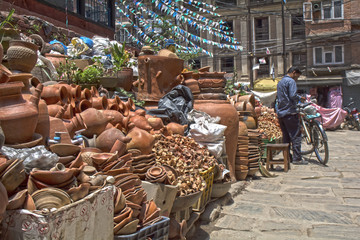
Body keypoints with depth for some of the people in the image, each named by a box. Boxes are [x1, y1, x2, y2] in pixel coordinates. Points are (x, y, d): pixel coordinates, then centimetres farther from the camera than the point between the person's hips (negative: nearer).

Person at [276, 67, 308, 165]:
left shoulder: (280, 82, 21)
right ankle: (297, 158, -4)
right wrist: (300, 98, -1)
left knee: (286, 136, 13)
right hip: (290, 112, -9)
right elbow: (293, 95, -20)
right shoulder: (291, 81, -7)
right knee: (296, 135, -4)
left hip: (280, 113, 9)